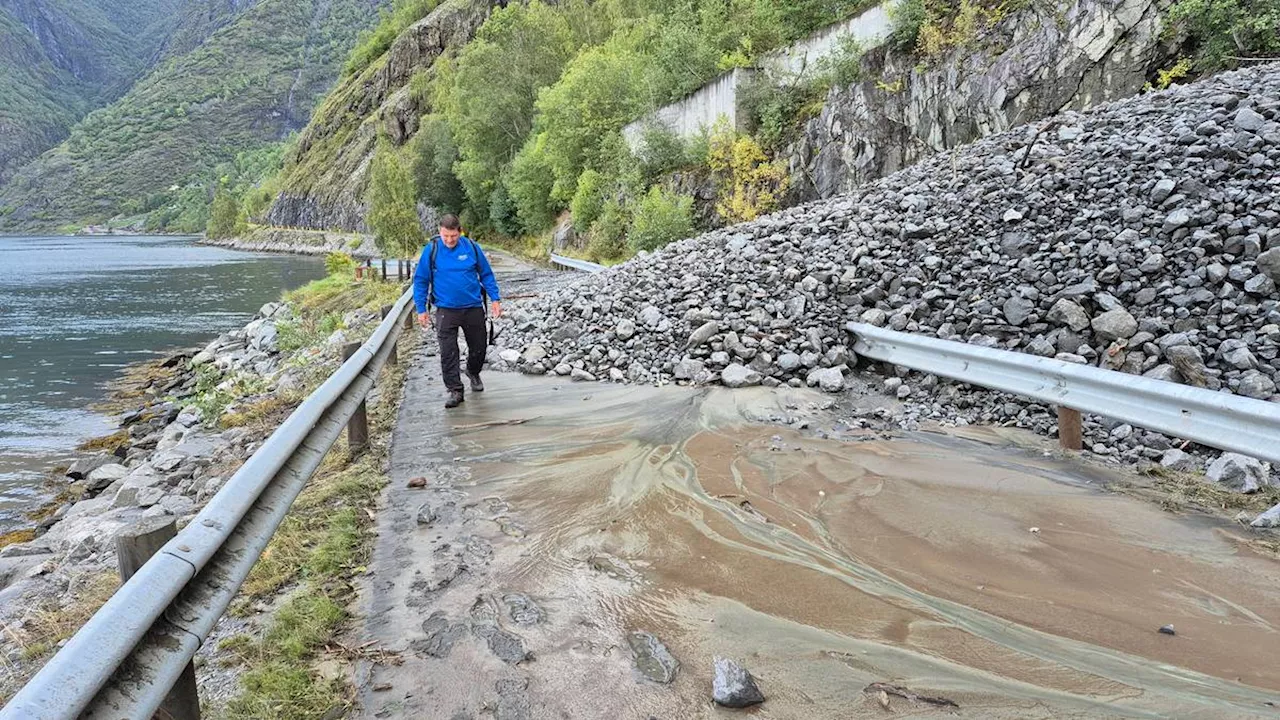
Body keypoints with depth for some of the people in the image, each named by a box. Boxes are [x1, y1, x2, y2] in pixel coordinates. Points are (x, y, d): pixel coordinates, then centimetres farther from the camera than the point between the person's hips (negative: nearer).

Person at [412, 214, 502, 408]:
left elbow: (486, 274, 6)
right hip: (446, 310, -1)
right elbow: (420, 281, 0)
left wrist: (495, 298, 1)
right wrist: (421, 309, -2)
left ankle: (473, 372, 42)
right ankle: (455, 391, 7)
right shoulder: (431, 250, -7)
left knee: (479, 346, 14)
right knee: (448, 353, -3)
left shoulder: (472, 247, -4)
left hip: (473, 308, 2)